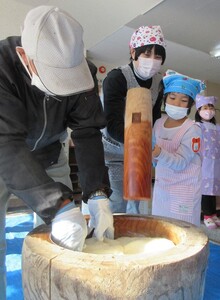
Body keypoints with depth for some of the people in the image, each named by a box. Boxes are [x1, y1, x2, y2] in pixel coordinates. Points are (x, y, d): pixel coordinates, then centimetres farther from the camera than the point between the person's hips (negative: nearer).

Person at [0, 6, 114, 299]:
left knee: (61, 239, 5)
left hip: (49, 157, 3)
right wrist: (59, 206, -45)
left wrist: (98, 194, -30)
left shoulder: (81, 69, -19)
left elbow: (88, 133, -20)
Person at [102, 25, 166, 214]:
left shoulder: (159, 82, -2)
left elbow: (154, 118, 9)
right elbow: (113, 125, -29)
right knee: (118, 201, -6)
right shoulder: (116, 78, -20)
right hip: (114, 148, -5)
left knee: (135, 201, 13)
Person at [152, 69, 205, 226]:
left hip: (184, 189, -5)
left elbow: (181, 162, -22)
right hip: (161, 186, 6)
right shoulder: (159, 123, 2)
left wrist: (159, 154, -37)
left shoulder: (193, 129, -15)